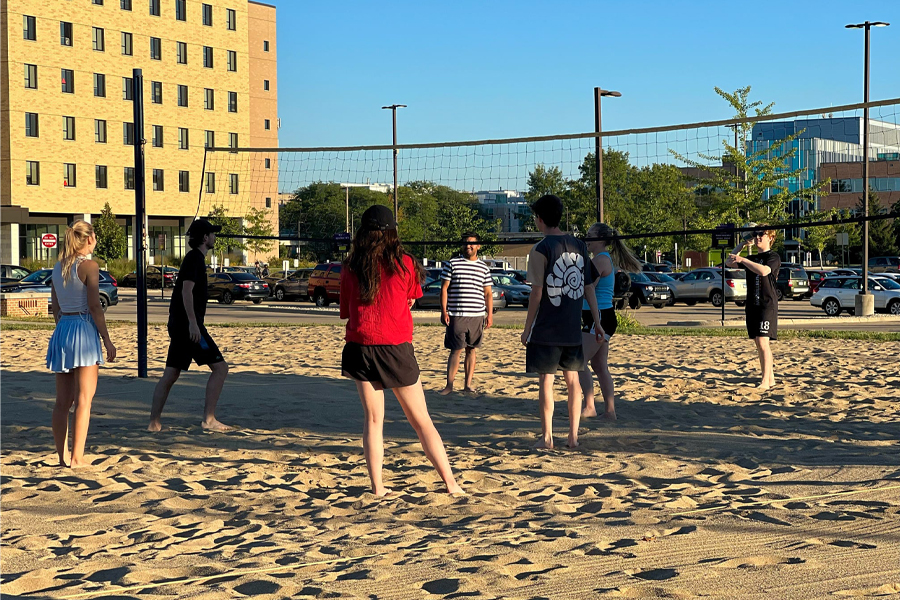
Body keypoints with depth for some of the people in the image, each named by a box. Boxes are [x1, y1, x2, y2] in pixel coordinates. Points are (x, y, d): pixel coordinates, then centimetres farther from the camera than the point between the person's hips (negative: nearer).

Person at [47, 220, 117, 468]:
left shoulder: (58, 267, 11)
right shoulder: (89, 266, -9)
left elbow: (55, 307, 15)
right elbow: (94, 307, -12)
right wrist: (107, 340, -8)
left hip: (62, 330, 7)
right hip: (84, 330, -7)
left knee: (62, 401, 11)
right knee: (83, 399, -3)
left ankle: (62, 456, 16)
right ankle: (77, 457, -3)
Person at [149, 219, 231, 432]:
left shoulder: (194, 257, 20)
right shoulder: (195, 257, -10)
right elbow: (187, 290, -20)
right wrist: (193, 323, -24)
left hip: (178, 325, 10)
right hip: (188, 324, -10)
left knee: (170, 374, 8)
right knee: (220, 367, -6)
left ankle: (154, 422, 8)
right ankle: (209, 419, -7)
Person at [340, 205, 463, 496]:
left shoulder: (351, 268, 2)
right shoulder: (405, 264, -2)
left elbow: (346, 311, 10)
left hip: (361, 348, 1)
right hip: (397, 349, -1)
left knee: (373, 420, 12)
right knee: (422, 421, 7)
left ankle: (377, 486, 7)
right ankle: (451, 483, 8)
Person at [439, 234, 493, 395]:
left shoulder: (483, 268, 12)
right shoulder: (452, 264, 4)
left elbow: (488, 293, 15)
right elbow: (444, 288, 2)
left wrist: (490, 314, 7)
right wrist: (444, 311, -5)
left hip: (477, 316, 3)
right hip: (456, 315, -3)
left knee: (471, 349, 7)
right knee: (456, 350, -4)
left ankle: (468, 384, 12)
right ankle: (449, 385, 0)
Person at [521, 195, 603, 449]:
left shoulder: (541, 249, -10)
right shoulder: (579, 246, 6)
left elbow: (537, 293, -12)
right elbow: (589, 288, 8)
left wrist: (527, 328, -5)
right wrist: (597, 322, 14)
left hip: (546, 330, -5)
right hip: (573, 328, 5)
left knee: (546, 381, 2)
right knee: (573, 380, 12)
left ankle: (546, 437, 4)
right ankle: (573, 436, 15)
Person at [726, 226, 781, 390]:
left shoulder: (774, 257, -5)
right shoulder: (752, 259, 18)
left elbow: (764, 271, -24)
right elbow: (729, 262, 18)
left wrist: (742, 259, -22)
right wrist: (742, 245, 11)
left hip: (768, 305, -8)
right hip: (752, 305, 8)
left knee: (763, 342, -14)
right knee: (759, 344, 8)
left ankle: (765, 381, -13)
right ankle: (771, 379, 14)